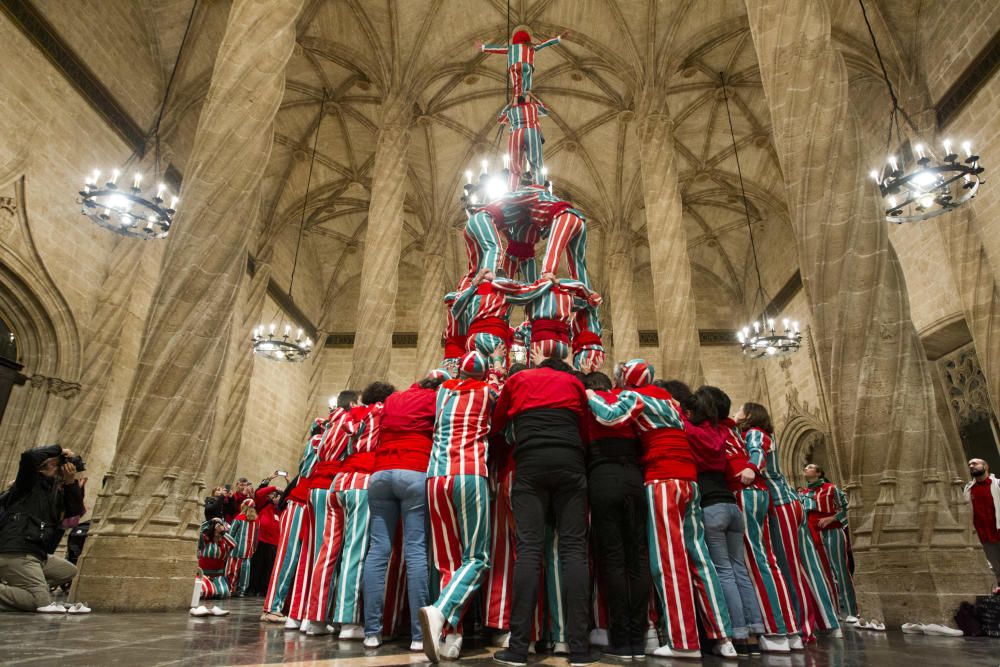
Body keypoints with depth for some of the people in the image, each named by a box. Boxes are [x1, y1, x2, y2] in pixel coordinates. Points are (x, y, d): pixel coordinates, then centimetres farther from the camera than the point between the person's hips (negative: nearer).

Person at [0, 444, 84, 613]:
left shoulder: (57, 491, 18)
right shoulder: (30, 482, -3)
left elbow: (76, 511, 5)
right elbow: (29, 456, -23)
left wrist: (70, 482, -5)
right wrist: (58, 449, -7)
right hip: (16, 553, -9)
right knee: (43, 604, -14)